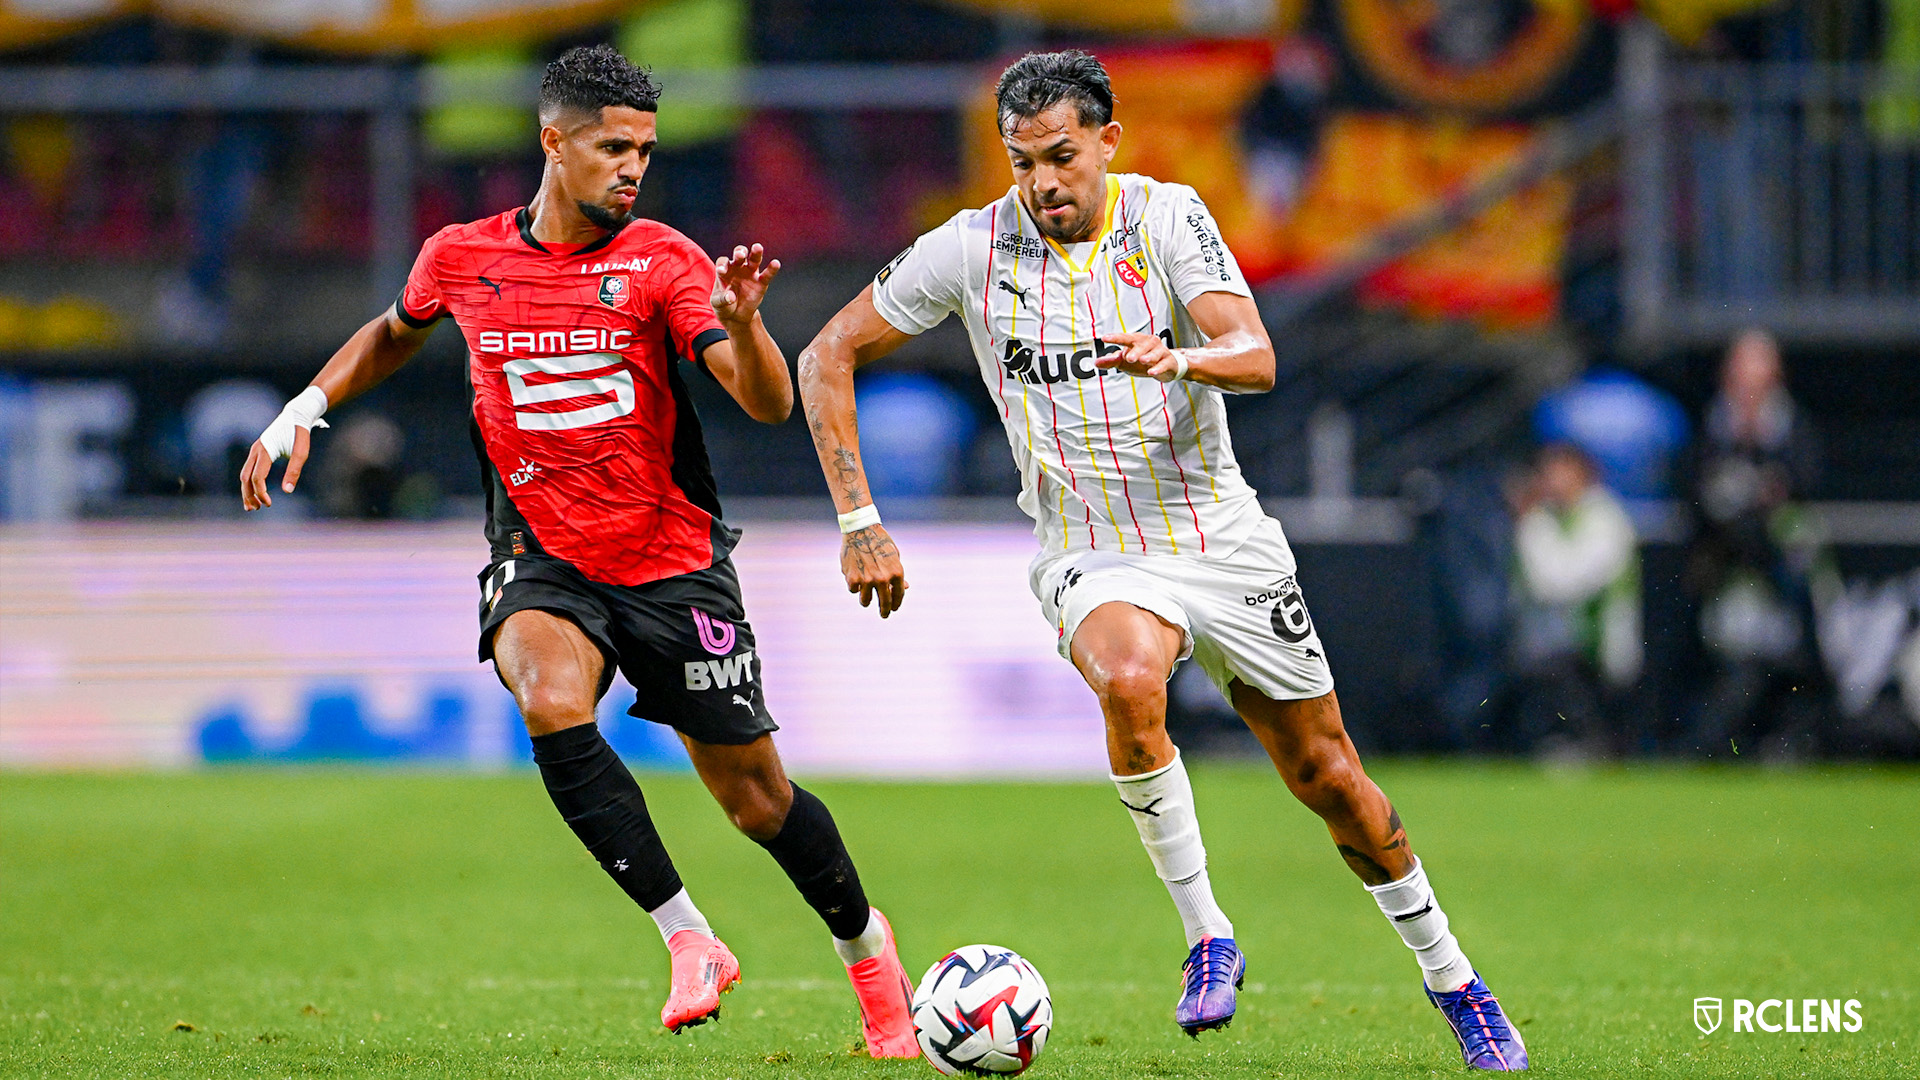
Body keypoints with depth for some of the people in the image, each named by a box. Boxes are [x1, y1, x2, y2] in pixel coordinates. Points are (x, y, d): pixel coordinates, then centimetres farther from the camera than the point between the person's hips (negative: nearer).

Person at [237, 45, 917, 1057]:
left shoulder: (664, 261, -8)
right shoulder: (461, 258, 0)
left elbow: (769, 405, -18)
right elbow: (395, 334, 24)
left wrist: (741, 322, -37)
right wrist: (304, 410, 14)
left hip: (674, 565, -1)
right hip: (543, 559, 1)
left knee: (754, 792, 4)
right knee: (553, 701, -32)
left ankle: (866, 945, 33)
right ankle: (688, 940, -25)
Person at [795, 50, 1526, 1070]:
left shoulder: (1167, 216, -8)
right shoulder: (973, 248, -7)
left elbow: (1255, 359, -19)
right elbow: (828, 356, 0)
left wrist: (1174, 358, -42)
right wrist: (859, 519, -7)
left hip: (1221, 537, 1)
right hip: (1089, 557, -1)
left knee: (1328, 776, 6)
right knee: (1128, 682, -35)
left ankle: (1452, 980, 27)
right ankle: (1207, 938, -20)